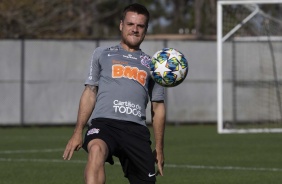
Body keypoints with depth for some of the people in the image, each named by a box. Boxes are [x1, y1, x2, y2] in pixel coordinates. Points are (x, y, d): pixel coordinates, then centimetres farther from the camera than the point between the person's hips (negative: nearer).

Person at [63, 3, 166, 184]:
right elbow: (90, 93, 16)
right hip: (104, 122, -3)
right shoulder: (102, 54, 19)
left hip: (136, 129, 3)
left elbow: (158, 107, 23)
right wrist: (78, 132, 6)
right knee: (97, 150, -36)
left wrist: (159, 148, 19)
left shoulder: (152, 65, 23)